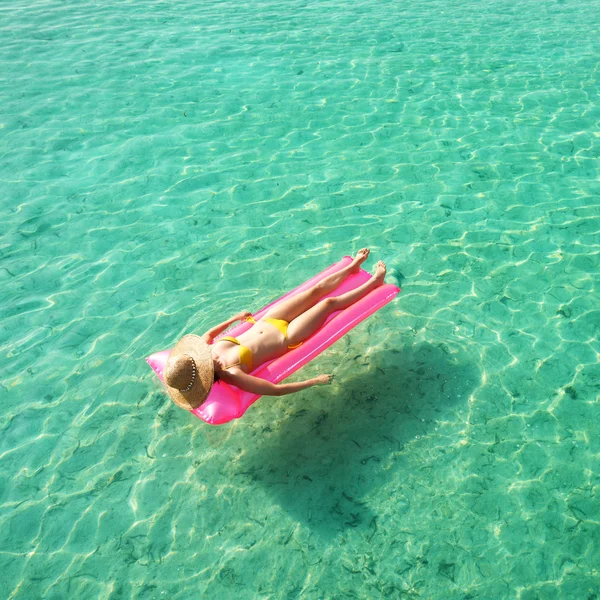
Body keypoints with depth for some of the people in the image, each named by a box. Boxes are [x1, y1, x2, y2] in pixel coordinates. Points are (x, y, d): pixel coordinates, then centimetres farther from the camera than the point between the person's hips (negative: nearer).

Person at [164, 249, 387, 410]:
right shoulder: (231, 375, -35)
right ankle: (374, 282, 30)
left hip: (265, 322, 6)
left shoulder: (209, 349, -18)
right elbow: (276, 390, -33)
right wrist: (315, 381, -29)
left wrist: (235, 318, 14)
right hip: (287, 336, -6)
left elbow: (207, 334, 9)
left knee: (317, 290, 13)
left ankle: (353, 266, 42)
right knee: (330, 302, 4)